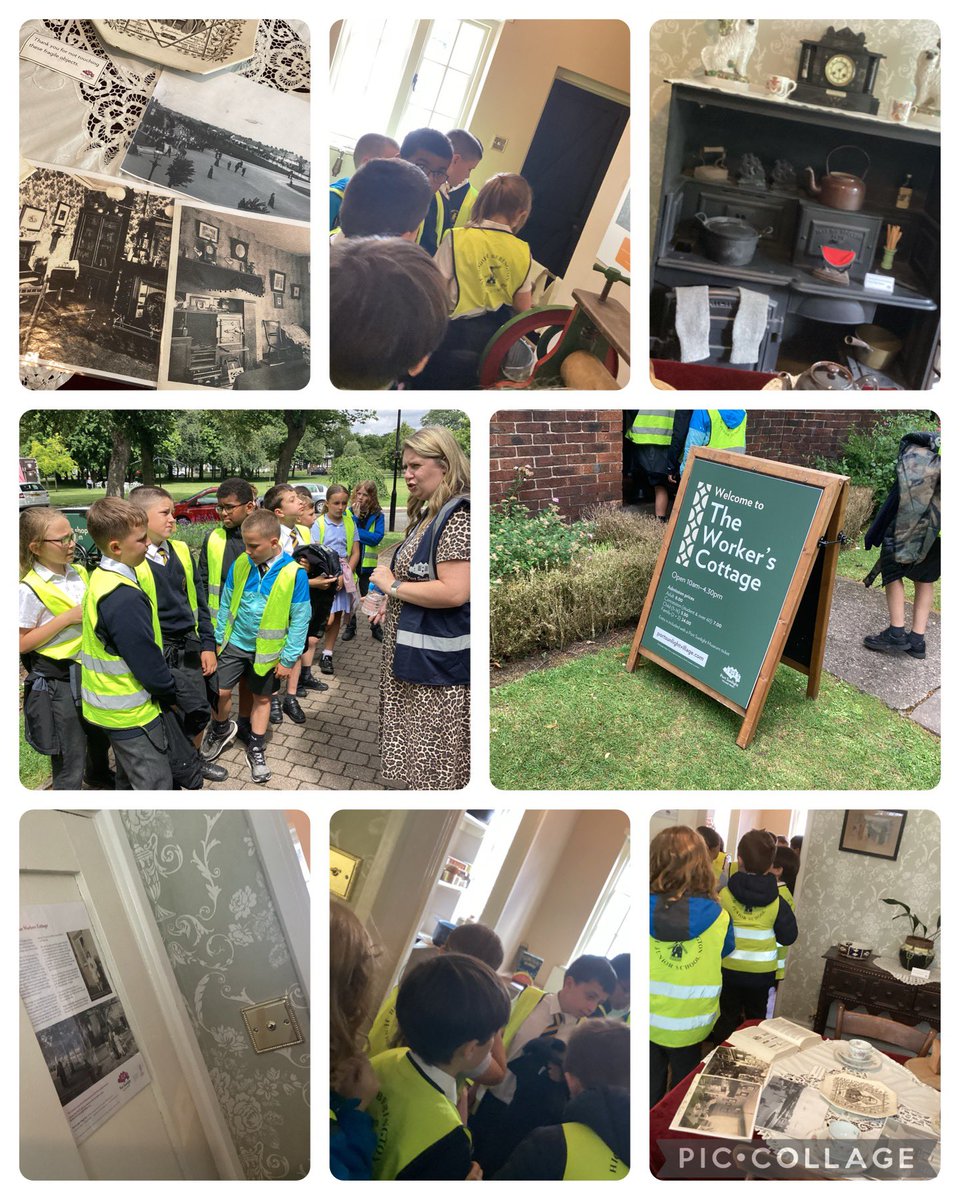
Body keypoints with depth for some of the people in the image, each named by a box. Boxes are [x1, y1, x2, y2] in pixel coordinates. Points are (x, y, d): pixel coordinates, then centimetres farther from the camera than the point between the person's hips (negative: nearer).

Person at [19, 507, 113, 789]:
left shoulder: (79, 572, 2)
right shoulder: (31, 589, -19)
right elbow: (21, 644, -19)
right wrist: (68, 618, -24)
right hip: (58, 681, -7)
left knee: (100, 735, 27)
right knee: (70, 758, 2)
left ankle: (98, 775, 52)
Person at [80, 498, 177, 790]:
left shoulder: (101, 578, 4)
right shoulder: (124, 597, -28)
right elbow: (148, 662, -24)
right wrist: (170, 696, -6)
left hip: (111, 707, 10)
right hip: (131, 712, -10)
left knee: (130, 780, 24)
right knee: (156, 786, 1)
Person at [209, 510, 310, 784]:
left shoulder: (294, 573, -19)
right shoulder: (240, 564, -10)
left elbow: (300, 619, -12)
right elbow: (226, 604, 4)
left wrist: (288, 659, -10)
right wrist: (217, 638, 6)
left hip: (268, 650, -2)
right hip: (235, 643, 2)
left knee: (262, 698, 13)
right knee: (220, 691, 3)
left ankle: (256, 749, 32)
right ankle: (220, 730, 34)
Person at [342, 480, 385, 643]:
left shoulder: (377, 515, -5)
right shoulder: (349, 512, -3)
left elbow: (377, 537, -16)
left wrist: (356, 532, -18)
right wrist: (355, 516, -21)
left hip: (367, 561, -1)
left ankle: (375, 627, 23)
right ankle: (350, 626, 25)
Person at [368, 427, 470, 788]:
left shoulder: (457, 517, -20)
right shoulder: (428, 514, 12)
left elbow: (454, 592, -29)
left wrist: (393, 586, -18)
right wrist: (392, 604, 11)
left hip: (436, 657, -10)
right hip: (411, 649, 10)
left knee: (432, 747, 3)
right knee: (415, 743, 21)